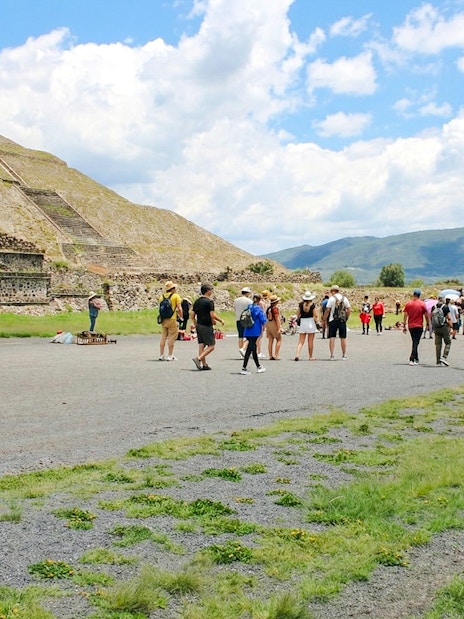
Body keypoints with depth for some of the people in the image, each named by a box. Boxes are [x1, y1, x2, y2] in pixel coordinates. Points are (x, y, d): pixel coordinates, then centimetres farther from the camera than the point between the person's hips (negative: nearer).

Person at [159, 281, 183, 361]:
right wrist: (181, 317, 3)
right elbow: (179, 308, -9)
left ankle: (161, 355, 14)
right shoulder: (176, 296, -5)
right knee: (171, 337, 0)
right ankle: (170, 356, 0)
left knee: (163, 337, 12)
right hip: (172, 319, -5)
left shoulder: (162, 296, 9)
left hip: (163, 319, 5)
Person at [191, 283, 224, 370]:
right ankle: (198, 359, -16)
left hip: (199, 325, 8)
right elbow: (212, 315, -19)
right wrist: (221, 320, -4)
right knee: (211, 346, -2)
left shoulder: (197, 301, 10)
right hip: (207, 326, -8)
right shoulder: (209, 301, -13)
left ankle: (204, 364, 11)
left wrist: (195, 324, 22)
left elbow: (192, 315, 11)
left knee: (201, 344, 9)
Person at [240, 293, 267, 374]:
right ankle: (244, 368, -9)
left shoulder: (248, 307, 8)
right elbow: (263, 320, -11)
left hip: (247, 332, 7)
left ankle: (258, 367, 29)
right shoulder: (258, 308, -10)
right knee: (249, 349, -6)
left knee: (253, 349, 17)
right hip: (255, 332, -7)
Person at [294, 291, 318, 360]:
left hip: (302, 323, 2)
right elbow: (316, 316, -7)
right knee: (310, 342, 8)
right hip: (311, 323, -2)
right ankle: (311, 357, 15)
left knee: (300, 342, 3)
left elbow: (298, 314, 5)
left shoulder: (301, 304, 0)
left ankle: (297, 355, -15)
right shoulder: (312, 305, -8)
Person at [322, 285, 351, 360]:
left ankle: (332, 356, -4)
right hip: (342, 320, 4)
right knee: (343, 338, 10)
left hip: (333, 320, -4)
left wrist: (324, 320, -3)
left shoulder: (332, 298, -6)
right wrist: (346, 318, 15)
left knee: (332, 338, 0)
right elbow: (349, 309, 6)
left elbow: (327, 310, -9)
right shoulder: (344, 298, 7)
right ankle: (344, 355, 15)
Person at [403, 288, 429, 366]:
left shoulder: (408, 303, 1)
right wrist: (428, 324, 10)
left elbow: (405, 315, 0)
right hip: (419, 326, -3)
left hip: (410, 326, 3)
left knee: (414, 342, 17)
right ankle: (412, 359, -15)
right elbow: (426, 315, -3)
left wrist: (404, 326, 5)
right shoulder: (422, 304, -5)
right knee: (416, 343, -4)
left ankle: (416, 359, 26)